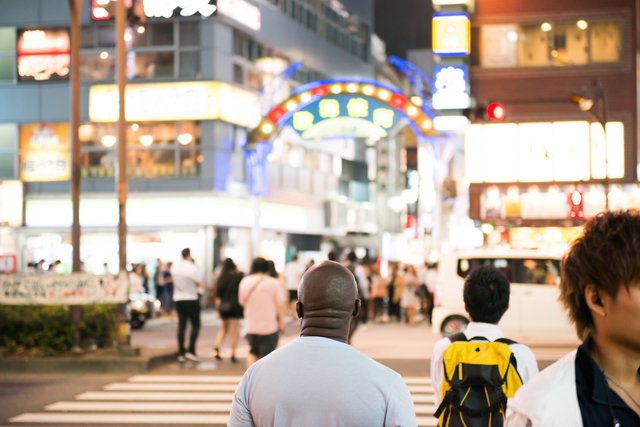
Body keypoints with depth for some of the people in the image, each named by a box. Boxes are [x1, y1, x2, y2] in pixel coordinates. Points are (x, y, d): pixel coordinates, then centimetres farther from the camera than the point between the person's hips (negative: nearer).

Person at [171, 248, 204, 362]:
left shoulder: (174, 267, 2)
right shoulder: (192, 268, -16)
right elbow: (200, 284, -10)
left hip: (178, 298, 5)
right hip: (191, 298, -5)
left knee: (181, 326, 8)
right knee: (195, 325, 2)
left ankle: (181, 353, 7)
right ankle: (191, 351, -8)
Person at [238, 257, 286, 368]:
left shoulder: (245, 282, 3)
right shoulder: (273, 283, -7)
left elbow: (242, 302, 13)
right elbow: (280, 304, -8)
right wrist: (281, 322, 3)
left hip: (251, 326, 4)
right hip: (269, 326, -4)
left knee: (253, 353, 21)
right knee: (266, 357, 2)